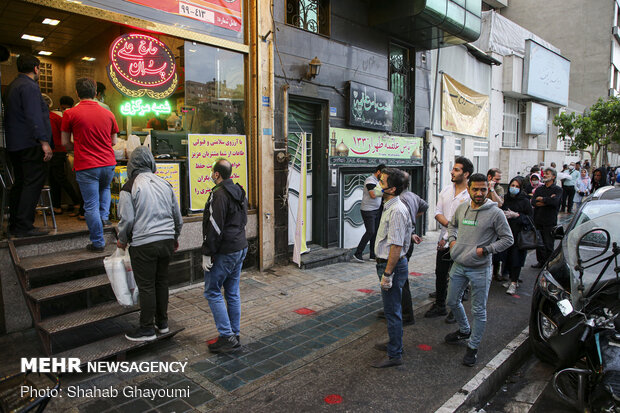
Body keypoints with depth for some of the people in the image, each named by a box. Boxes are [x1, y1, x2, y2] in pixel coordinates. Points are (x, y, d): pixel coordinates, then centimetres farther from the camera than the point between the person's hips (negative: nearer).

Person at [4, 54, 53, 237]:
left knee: (20, 182, 14)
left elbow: (14, 115, 23)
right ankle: (24, 226, -11)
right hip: (30, 144, -10)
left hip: (14, 144, 10)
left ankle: (14, 224, 19)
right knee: (33, 183, -9)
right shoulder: (29, 86, -11)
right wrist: (44, 142, -24)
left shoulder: (12, 86, 21)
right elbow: (34, 117, -21)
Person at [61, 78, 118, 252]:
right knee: (105, 188, 34)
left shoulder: (70, 114, -4)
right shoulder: (108, 113, 5)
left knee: (91, 205, 3)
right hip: (108, 164, 4)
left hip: (86, 166, -3)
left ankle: (98, 243, 8)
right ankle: (104, 216, 20)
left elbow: (65, 143, 3)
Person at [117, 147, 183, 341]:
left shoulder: (130, 187, -8)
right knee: (161, 281, 16)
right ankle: (162, 323, 27)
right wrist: (175, 238, 25)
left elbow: (127, 219, -9)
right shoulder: (165, 184, 7)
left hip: (144, 245, -5)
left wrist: (122, 240, 9)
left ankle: (147, 329, 15)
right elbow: (178, 216, 12)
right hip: (167, 241, 5)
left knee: (146, 286, 4)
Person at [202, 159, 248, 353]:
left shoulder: (219, 194, -17)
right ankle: (234, 335, 21)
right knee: (232, 293, 14)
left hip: (224, 252, -9)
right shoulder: (239, 192, 13)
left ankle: (227, 337, 2)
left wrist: (207, 254, -15)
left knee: (212, 292, 1)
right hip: (240, 248, 9)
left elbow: (214, 227, -21)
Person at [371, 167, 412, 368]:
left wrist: (387, 274, -23)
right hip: (387, 263, 11)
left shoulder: (396, 211, -22)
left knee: (392, 311, 0)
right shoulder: (390, 207, 11)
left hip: (393, 265, -11)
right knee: (393, 308, 21)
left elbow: (396, 246, -26)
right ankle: (395, 344, 37)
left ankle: (394, 355, 13)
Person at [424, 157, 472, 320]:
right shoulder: (446, 190, 7)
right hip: (443, 241, 6)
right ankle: (440, 306, 29)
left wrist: (448, 237, -15)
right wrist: (448, 224, -14)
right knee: (440, 274, 13)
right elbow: (438, 212, 5)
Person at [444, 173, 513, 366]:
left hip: (480, 270, -5)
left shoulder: (495, 213, -12)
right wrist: (452, 239, 4)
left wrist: (485, 250, -16)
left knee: (478, 311, 6)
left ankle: (473, 347, 22)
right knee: (452, 302, 19)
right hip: (458, 265, 6)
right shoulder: (462, 208, 3)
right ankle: (464, 330, 45)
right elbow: (452, 225, 22)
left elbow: (507, 239, -7)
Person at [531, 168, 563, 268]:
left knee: (548, 245, -1)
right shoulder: (539, 189, 13)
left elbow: (555, 201, -21)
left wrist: (541, 199, -7)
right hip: (538, 220, 5)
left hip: (549, 222, -5)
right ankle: (541, 262, 23)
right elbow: (533, 202, -2)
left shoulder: (557, 189, -1)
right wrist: (547, 201, -14)